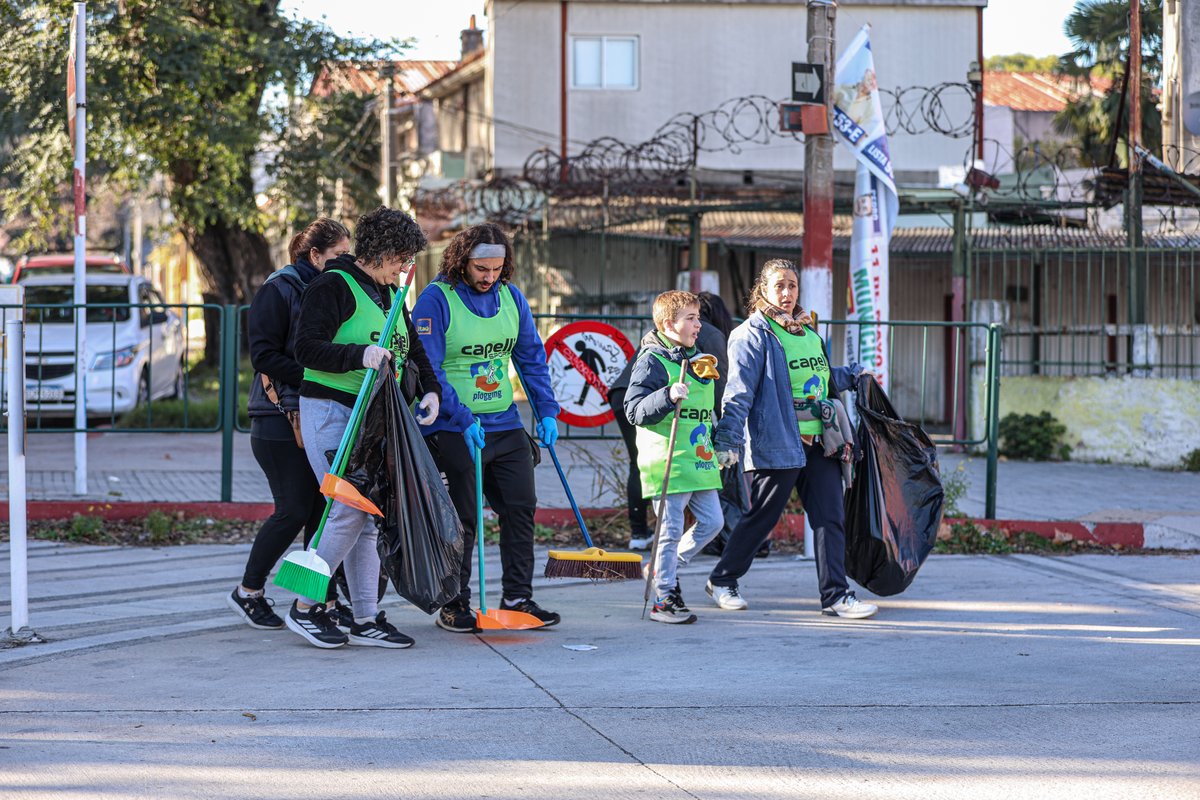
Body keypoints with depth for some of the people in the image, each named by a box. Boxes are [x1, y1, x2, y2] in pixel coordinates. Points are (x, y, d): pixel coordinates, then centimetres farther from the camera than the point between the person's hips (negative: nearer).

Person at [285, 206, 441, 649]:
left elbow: (413, 349, 21)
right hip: (331, 412, -8)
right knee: (350, 511, -14)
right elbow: (307, 348, -17)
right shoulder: (333, 286, -9)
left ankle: (366, 620, 10)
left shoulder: (390, 295, 17)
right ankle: (305, 607, -1)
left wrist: (430, 390, 2)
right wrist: (359, 356, -31)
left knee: (373, 514, 6)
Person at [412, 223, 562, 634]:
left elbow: (532, 358, 13)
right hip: (453, 431, -6)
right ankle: (454, 607, 10)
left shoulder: (511, 297, 7)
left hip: (505, 426, 6)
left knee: (521, 507, 4)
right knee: (461, 520, -1)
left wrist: (547, 411, 5)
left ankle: (518, 599, 13)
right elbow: (427, 369, -16)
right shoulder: (435, 299, -12)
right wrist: (462, 419, -23)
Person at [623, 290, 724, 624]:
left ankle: (667, 566, 27)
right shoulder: (652, 360, -10)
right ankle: (663, 599, 4)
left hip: (699, 460, 8)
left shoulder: (697, 359, 17)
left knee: (712, 521, 8)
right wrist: (668, 396, -29)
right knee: (672, 530, -5)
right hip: (669, 463, -8)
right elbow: (634, 409, -16)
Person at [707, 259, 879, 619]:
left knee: (831, 519, 1)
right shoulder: (753, 335, -6)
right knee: (761, 518, 4)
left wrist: (852, 374, 30)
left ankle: (835, 595, 4)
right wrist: (728, 440, -17)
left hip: (819, 443, 7)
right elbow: (739, 391, -12)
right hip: (777, 443, -7)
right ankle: (723, 580, 23)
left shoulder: (809, 332, 18)